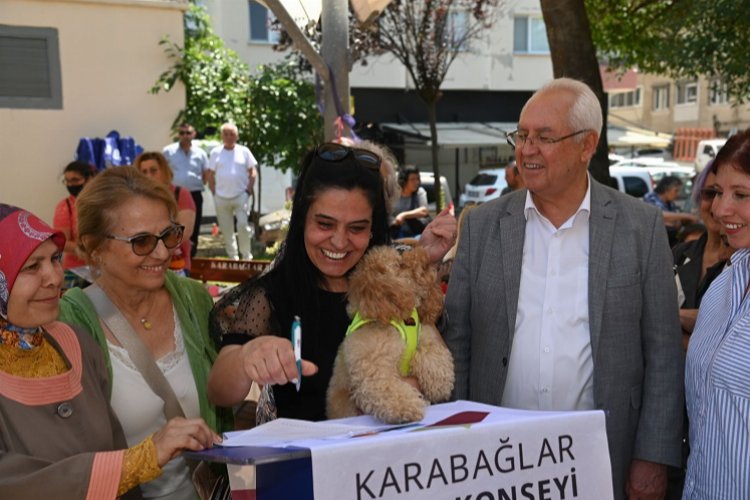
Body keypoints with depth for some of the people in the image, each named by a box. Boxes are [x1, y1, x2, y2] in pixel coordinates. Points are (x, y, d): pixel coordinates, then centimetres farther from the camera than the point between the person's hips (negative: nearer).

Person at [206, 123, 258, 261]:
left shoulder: (244, 151, 5)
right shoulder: (216, 152, 7)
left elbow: (253, 172, 7)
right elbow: (210, 174, 9)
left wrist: (249, 190, -3)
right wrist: (214, 192, 1)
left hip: (240, 196, -1)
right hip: (221, 198, 2)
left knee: (243, 225, -11)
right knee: (226, 230, 6)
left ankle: (246, 255, 4)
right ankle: (233, 257, 18)